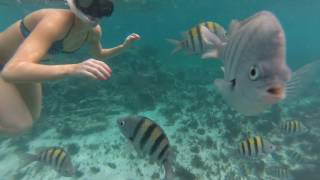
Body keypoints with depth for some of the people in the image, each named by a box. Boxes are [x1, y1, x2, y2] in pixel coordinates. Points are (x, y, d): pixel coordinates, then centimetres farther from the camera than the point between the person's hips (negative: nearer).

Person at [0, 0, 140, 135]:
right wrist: (73, 69, -61)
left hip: (23, 66, 6)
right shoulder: (57, 21, -38)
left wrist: (122, 46, -10)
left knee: (32, 116, 15)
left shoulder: (94, 31, -16)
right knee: (20, 125, -13)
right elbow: (12, 71, -47)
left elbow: (98, 55, 6)